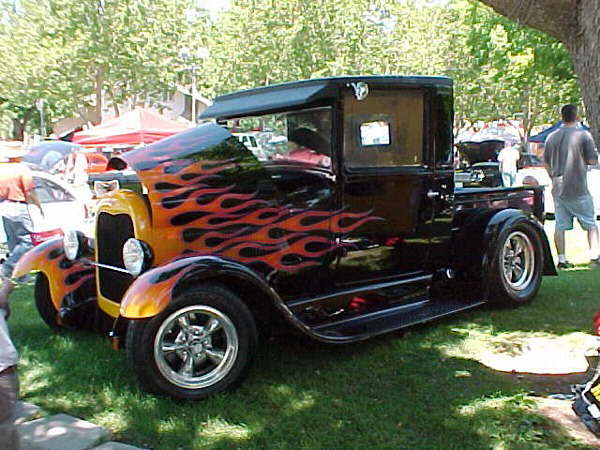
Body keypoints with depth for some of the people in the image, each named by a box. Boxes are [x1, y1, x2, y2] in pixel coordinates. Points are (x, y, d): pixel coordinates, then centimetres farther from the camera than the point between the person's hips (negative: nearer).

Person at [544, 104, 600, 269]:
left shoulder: (551, 137, 6)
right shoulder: (584, 134, -8)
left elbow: (546, 163, 13)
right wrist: (582, 158, 12)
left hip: (558, 189, 4)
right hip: (579, 190, -4)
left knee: (560, 225, 7)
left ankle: (561, 259, 7)